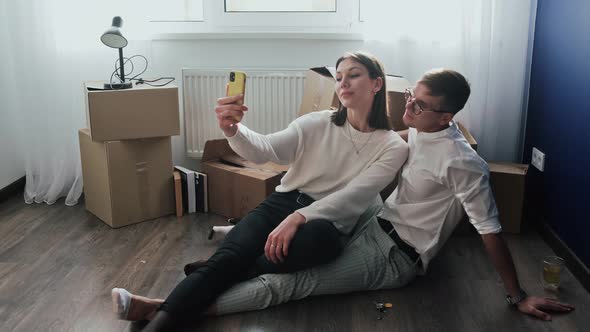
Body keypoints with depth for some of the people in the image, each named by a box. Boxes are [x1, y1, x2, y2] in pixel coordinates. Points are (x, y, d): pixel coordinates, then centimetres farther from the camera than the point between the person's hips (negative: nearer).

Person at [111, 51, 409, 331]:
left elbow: (351, 197, -13)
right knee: (227, 255, -26)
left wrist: (298, 218, -28)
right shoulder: (317, 123, 5)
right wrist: (232, 130, -30)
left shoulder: (393, 147, -1)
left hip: (327, 222, -2)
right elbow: (263, 150, -7)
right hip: (282, 203, 2)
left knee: (321, 236, -39)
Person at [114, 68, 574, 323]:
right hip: (376, 218, 10)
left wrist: (519, 296, -17)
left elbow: (491, 229, -21)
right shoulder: (422, 127, -1)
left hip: (395, 256, -10)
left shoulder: (463, 163, -26)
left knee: (287, 281, -21)